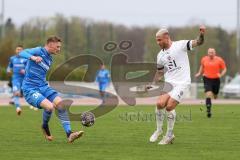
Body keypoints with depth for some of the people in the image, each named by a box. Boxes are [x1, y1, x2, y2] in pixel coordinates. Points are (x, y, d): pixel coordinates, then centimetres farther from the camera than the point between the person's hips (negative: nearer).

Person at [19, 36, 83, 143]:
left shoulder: (49, 60, 17)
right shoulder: (38, 51, -5)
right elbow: (22, 53, -21)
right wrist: (32, 57, -39)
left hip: (43, 87, 8)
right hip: (30, 89, -8)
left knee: (61, 103, -13)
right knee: (50, 106, -27)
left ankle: (69, 134, -13)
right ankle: (45, 126, 5)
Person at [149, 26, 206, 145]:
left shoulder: (180, 45, -6)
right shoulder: (160, 55, 11)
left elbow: (198, 42, -13)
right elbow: (160, 72, 24)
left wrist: (202, 34, -33)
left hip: (182, 82, -5)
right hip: (169, 83, 5)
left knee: (169, 106, -14)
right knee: (160, 104, -15)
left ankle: (169, 135, 3)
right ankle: (159, 130, 6)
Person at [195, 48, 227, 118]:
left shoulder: (219, 60, -6)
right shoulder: (204, 59, 0)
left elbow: (224, 69, 2)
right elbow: (202, 66, 21)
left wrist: (221, 74, -16)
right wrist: (199, 73, 8)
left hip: (216, 80, 1)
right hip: (207, 79, -1)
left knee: (215, 96, 15)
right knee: (208, 95, -18)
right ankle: (208, 110, -16)